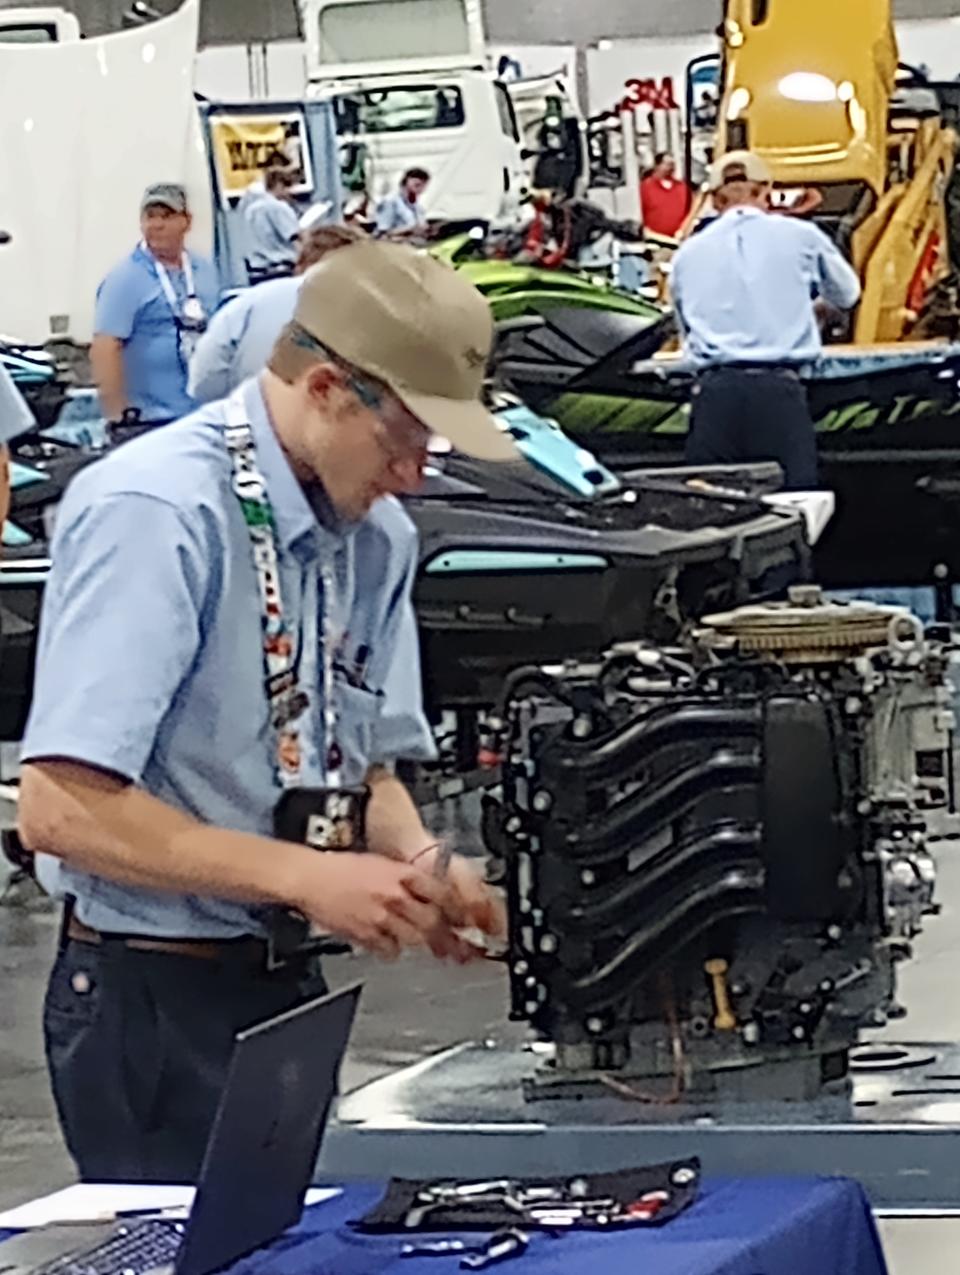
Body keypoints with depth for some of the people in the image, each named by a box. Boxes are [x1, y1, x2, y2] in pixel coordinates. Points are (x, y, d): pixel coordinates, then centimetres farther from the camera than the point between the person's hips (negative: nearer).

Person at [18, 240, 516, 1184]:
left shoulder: (370, 538, 7)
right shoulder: (155, 513, -19)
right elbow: (58, 808, -25)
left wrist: (421, 865, -4)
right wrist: (305, 877, -25)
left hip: (287, 984, 8)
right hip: (154, 997, -8)